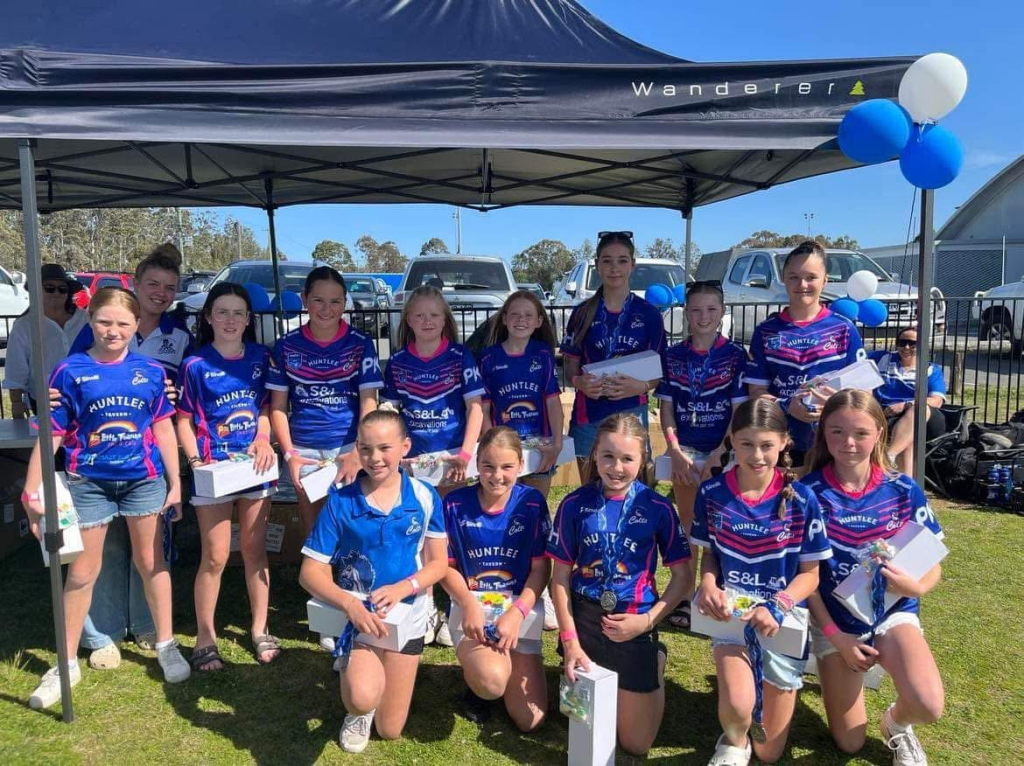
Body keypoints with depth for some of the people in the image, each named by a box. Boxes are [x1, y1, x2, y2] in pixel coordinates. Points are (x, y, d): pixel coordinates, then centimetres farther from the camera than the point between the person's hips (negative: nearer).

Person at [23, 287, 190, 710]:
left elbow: (163, 428, 3)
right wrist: (32, 491, -9)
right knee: (81, 571, 7)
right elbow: (51, 435, -5)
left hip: (144, 478, 1)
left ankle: (166, 644, 28)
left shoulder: (150, 371, -2)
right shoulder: (71, 371, -6)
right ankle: (67, 663, 24)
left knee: (151, 561, 12)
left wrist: (175, 483, 2)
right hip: (89, 482, -1)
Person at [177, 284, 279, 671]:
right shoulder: (196, 365, -4)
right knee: (215, 556, 3)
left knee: (255, 550, 12)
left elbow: (267, 407, 8)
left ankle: (259, 629, 26)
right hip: (213, 469, -2)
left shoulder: (261, 357, 3)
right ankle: (205, 636, 20)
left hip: (254, 465, 3)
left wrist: (263, 440, -10)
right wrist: (195, 460, -13)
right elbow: (184, 420, 0)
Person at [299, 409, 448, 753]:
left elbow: (439, 564, -4)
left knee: (389, 730, 11)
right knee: (363, 698, -31)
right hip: (357, 613, -2)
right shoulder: (340, 501, -12)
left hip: (406, 616, 2)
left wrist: (401, 588, -23)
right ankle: (353, 689, 9)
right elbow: (310, 571, -11)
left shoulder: (424, 497, -9)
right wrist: (350, 605, -29)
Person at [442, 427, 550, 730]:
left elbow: (541, 567, -5)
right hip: (471, 608, -1)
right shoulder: (455, 503, -7)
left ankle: (498, 659, 26)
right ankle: (474, 670, 7)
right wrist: (469, 605, -19)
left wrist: (517, 613, -19)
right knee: (493, 682, -31)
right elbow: (447, 566, -2)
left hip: (520, 608, 2)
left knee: (530, 720, -3)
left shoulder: (532, 502, -7)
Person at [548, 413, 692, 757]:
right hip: (584, 620, 1)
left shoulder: (657, 507, -8)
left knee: (636, 744, 9)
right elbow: (561, 577, -2)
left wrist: (648, 620, -13)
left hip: (634, 625, -1)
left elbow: (682, 577, -2)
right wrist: (570, 641, -8)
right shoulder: (575, 504, -7)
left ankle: (656, 663, 32)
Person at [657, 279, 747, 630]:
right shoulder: (672, 356, 3)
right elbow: (666, 408, 4)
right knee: (688, 526, 10)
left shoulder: (735, 355, -3)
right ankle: (684, 598, 18)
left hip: (722, 452, -2)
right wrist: (675, 452, -7)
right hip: (684, 452, 2)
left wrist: (718, 455, -13)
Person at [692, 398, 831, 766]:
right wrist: (708, 584, -16)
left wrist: (775, 607, -21)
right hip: (730, 611, 0)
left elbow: (810, 574, -5)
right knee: (738, 706, -28)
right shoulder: (711, 493, -7)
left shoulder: (801, 500, -11)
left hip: (783, 617, 0)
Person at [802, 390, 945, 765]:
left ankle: (896, 724, 10)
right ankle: (830, 664, 35)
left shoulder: (904, 490, -7)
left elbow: (933, 565, -1)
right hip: (834, 621, 0)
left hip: (893, 612, 1)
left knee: (928, 706, -29)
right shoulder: (809, 492, -12)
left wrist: (916, 586, -24)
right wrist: (835, 636, -11)